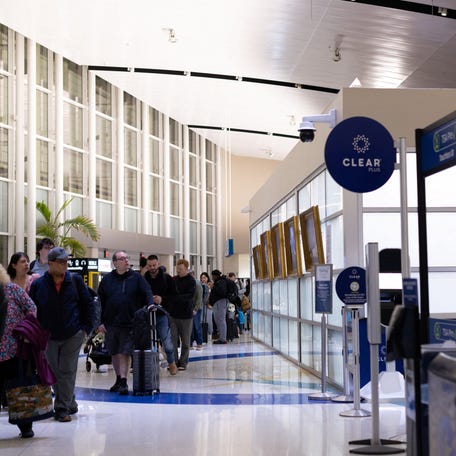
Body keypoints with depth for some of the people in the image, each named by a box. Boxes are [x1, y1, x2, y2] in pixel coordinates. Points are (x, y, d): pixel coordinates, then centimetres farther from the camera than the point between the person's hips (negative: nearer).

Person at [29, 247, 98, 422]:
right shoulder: (38, 285, 0)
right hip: (49, 337, 2)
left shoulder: (75, 280, 1)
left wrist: (87, 328, -1)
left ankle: (62, 408, 1)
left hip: (73, 335, -2)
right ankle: (70, 404, 23)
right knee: (55, 373, 9)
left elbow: (88, 304, 5)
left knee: (67, 372, -4)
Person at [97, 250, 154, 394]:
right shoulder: (107, 279, 6)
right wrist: (100, 322, 2)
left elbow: (147, 293, -1)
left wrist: (150, 305, -21)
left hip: (130, 323, -3)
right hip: (111, 324, 3)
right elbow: (100, 302, 7)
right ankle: (118, 379, 27)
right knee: (114, 353, 13)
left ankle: (123, 382, -1)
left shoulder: (136, 277, 2)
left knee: (125, 353, -6)